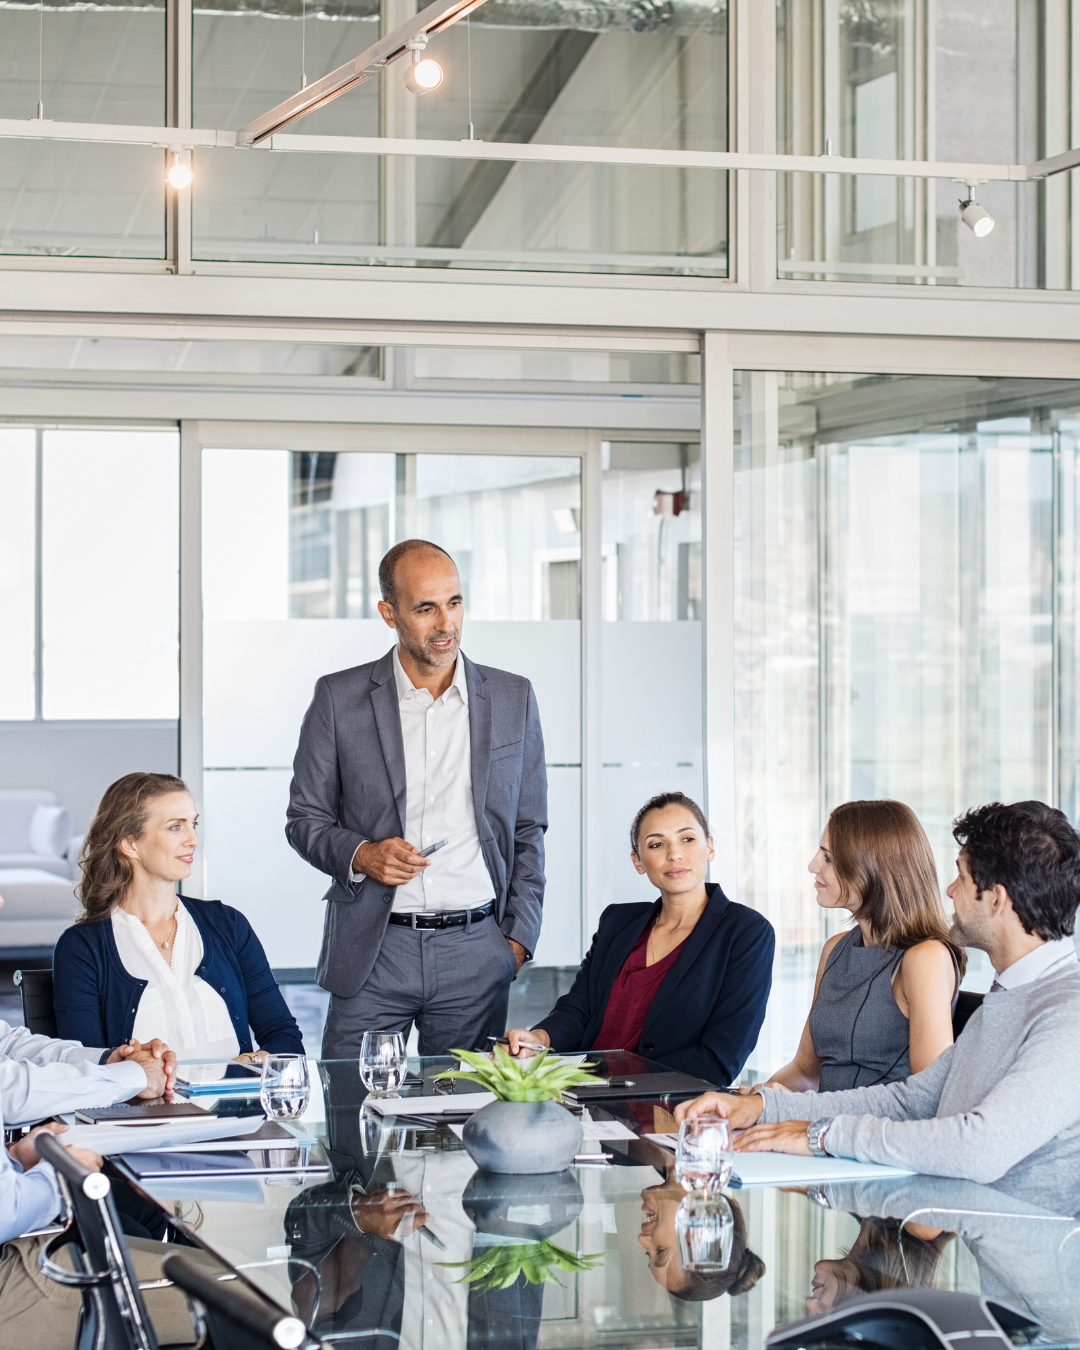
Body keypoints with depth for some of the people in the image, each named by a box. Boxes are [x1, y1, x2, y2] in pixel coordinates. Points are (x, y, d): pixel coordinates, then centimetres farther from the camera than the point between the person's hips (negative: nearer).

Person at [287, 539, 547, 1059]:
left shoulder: (512, 699, 8)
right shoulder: (339, 698, 2)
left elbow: (528, 831, 12)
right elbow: (305, 819, 7)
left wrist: (518, 939, 4)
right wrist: (361, 855, -12)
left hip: (476, 950, 1)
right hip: (372, 950, -1)